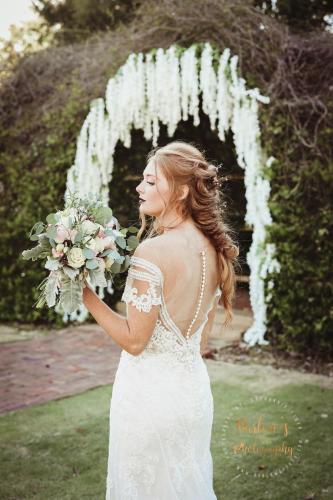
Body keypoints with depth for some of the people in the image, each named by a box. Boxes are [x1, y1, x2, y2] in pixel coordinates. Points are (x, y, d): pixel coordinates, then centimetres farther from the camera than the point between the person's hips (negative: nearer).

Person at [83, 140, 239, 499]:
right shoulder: (214, 249, 1)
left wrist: (85, 294, -14)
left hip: (150, 388, -7)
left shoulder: (153, 250, -22)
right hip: (194, 387, 7)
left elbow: (134, 340, -19)